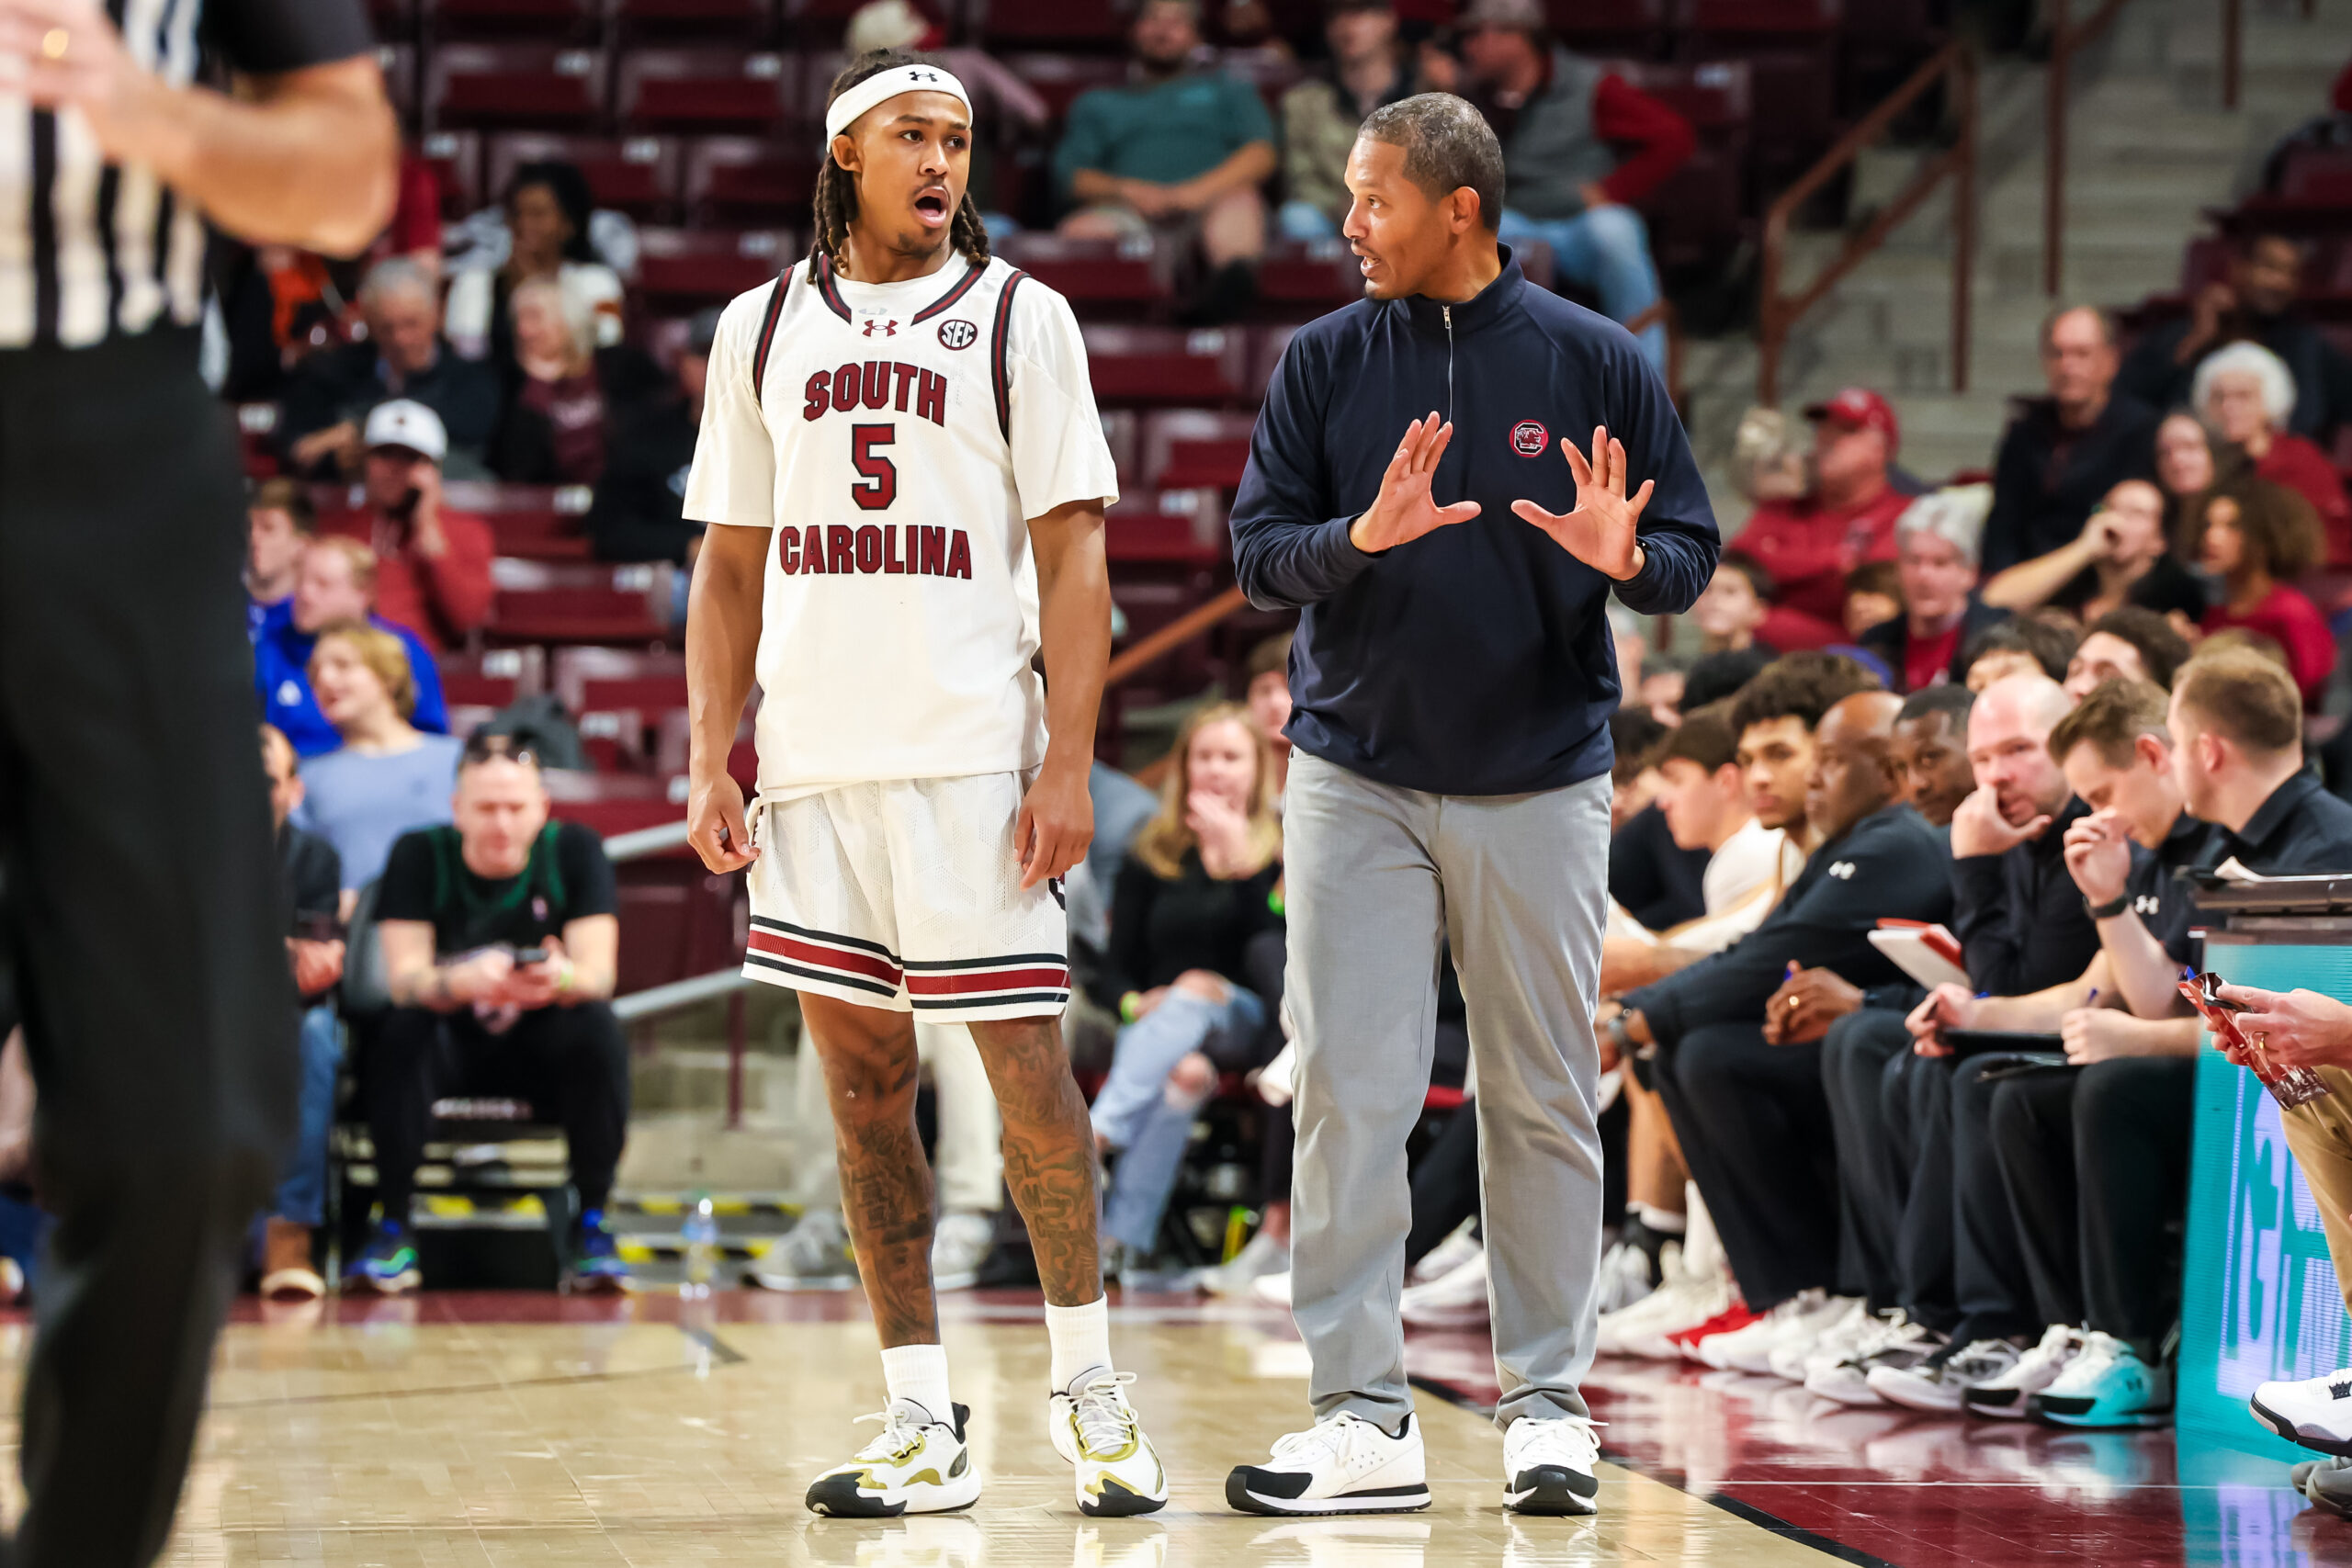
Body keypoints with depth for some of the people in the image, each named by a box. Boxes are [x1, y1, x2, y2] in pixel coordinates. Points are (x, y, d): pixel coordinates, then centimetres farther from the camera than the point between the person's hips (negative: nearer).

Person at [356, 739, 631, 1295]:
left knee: (598, 1026, -30)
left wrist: (561, 979, -42)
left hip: (540, 1050, 1)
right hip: (451, 1046, -1)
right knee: (400, 1029, -32)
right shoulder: (419, 855, -7)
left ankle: (590, 1228, -22)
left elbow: (599, 974, -15)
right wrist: (465, 981, -42)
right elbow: (402, 977, -18)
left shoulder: (575, 850, -5)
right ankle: (392, 1226, -27)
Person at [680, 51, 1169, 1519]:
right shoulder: (763, 329, 12)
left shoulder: (1018, 316, 3)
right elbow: (731, 568, 15)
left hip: (974, 750, -3)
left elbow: (1074, 557, -1)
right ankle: (926, 1425, 9)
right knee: (862, 1074, 4)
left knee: (1028, 1060, -4)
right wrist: (710, 760, 5)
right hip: (812, 756, 3)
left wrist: (1069, 764, -10)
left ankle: (1087, 1382, 12)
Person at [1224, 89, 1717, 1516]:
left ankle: (1547, 1401, 14)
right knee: (1351, 1094, -4)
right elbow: (1259, 554, 1)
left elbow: (1693, 557, 1)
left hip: (1541, 784, -1)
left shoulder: (1593, 361, 0)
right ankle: (1365, 1417, -1)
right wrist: (1361, 538, -19)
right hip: (1356, 780, 1)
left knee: (1545, 1103, 5)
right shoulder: (1327, 362, 4)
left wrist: (1625, 557, -21)